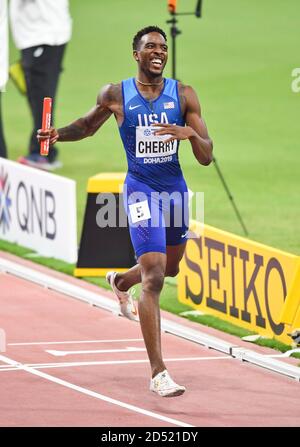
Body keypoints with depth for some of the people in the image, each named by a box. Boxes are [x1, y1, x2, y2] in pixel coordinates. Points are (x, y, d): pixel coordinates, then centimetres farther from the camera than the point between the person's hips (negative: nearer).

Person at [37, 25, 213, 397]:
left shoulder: (184, 96, -2)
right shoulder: (116, 96, -4)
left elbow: (206, 158, -4)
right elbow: (88, 125, 16)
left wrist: (190, 133, -25)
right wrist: (58, 134, -4)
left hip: (176, 189, 4)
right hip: (141, 189, -4)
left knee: (170, 268, 25)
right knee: (154, 277, -17)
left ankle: (121, 282, 61)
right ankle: (158, 373, -20)